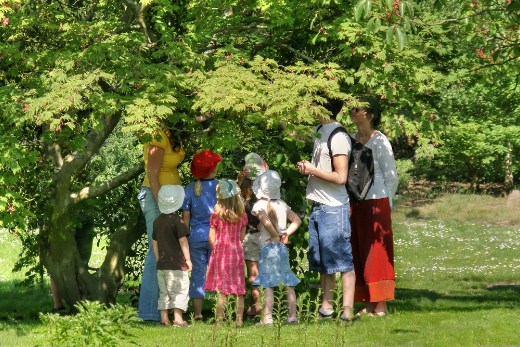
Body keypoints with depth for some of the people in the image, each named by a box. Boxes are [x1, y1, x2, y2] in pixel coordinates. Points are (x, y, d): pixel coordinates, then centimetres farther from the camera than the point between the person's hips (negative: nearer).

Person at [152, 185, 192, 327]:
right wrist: (188, 259, -5)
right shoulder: (177, 221, -11)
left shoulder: (157, 221, 10)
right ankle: (178, 319, -9)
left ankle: (164, 319, 8)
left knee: (164, 292, 10)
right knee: (179, 291, -4)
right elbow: (183, 241, -12)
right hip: (176, 264, -6)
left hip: (161, 264, 6)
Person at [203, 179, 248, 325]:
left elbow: (212, 238, -5)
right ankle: (239, 319, 8)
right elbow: (241, 236, 7)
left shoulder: (216, 216, -9)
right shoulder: (242, 216, -1)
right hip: (237, 253, 2)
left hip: (221, 253, -2)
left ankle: (219, 319, 0)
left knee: (221, 289, 0)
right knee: (239, 289, 7)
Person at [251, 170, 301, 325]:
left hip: (267, 247, -6)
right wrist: (285, 234, 8)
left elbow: (266, 222, -28)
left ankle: (267, 317, -9)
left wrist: (276, 235, -12)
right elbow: (297, 220, 14)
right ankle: (292, 315, 14)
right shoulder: (282, 204, 8)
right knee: (288, 283, 11)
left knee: (268, 284, -5)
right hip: (282, 248, 6)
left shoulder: (259, 205, -11)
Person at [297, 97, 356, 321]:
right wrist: (306, 167, 13)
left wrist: (313, 170, -11)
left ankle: (348, 308, -4)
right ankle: (326, 306, 20)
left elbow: (340, 177, -21)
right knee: (322, 260, 13)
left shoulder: (338, 137, -16)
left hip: (334, 208, -9)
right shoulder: (318, 131, 10)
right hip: (318, 206, 9)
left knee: (342, 260, -6)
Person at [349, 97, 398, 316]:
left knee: (377, 253, -5)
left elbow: (391, 177, -6)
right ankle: (368, 305, 12)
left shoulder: (379, 141, -8)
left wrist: (382, 205, -4)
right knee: (359, 255, 7)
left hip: (376, 202, -7)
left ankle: (381, 306, -2)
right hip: (355, 204, 7)